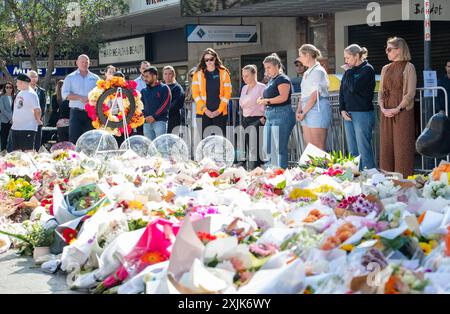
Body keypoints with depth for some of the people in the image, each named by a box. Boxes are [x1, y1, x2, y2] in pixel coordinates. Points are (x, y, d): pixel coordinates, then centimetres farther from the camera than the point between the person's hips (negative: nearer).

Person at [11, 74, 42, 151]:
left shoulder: (31, 94, -13)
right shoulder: (20, 93, 13)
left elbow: (37, 109, -15)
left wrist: (38, 120, -6)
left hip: (28, 128, -9)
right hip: (15, 127, 9)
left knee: (28, 150, -8)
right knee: (16, 150, 12)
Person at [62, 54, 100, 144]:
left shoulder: (95, 78, 13)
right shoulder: (70, 77, 8)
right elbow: (65, 94, -3)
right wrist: (80, 98, -14)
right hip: (76, 112, -2)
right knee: (74, 138, -7)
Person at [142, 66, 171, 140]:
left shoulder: (164, 88, 3)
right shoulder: (144, 91, 19)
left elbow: (165, 104, -7)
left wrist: (154, 116, -13)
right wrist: (145, 116, -1)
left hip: (160, 121, -5)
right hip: (147, 122, 5)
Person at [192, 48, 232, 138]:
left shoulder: (223, 73, 6)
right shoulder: (198, 74, 7)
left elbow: (227, 94, 3)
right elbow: (195, 94, 2)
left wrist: (219, 110, -7)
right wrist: (205, 109, -8)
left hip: (220, 113, 0)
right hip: (203, 113, 0)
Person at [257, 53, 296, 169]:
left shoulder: (282, 79, -8)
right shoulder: (271, 80, 20)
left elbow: (283, 97, -20)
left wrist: (267, 101, -16)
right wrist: (262, 100, 9)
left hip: (281, 115, -10)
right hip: (270, 115, 10)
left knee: (279, 149, -9)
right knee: (268, 148, 7)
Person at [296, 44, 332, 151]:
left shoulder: (318, 71, -9)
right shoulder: (307, 73, 19)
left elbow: (315, 95, -15)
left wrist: (303, 112, -13)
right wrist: (299, 110, 3)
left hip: (318, 109, -9)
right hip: (307, 111, 9)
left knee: (319, 147, -8)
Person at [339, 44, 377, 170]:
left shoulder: (367, 69, -7)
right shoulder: (349, 71, 15)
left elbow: (354, 88, -19)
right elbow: (341, 92, 14)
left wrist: (349, 72, -7)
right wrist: (342, 110, 1)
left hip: (363, 114, -8)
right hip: (348, 115, 8)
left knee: (364, 150, -9)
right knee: (353, 151, 9)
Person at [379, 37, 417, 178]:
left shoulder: (408, 67, -2)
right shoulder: (386, 69, 16)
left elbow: (411, 93, -8)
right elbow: (381, 91, 13)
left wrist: (397, 109, -16)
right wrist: (383, 108, -5)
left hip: (402, 113, -6)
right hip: (386, 114, 6)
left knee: (402, 149, -6)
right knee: (386, 148, 5)